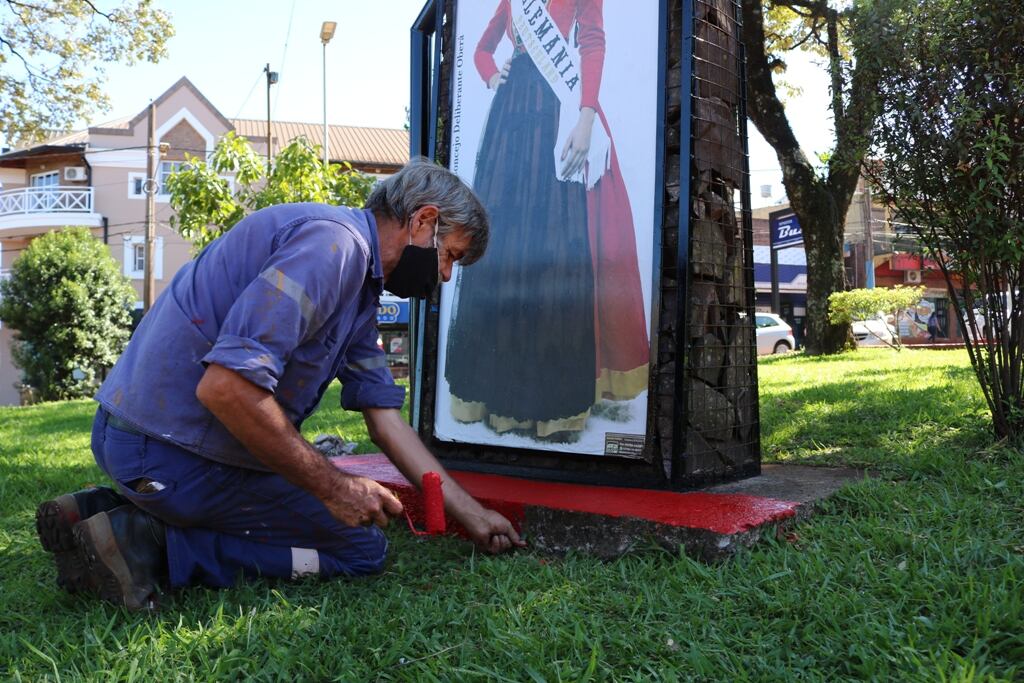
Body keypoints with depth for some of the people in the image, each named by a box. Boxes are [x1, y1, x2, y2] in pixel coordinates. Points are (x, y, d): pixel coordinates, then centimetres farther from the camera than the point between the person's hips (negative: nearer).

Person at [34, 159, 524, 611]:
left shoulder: (360, 293, 15)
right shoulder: (334, 243, -18)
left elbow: (386, 421, 15)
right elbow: (224, 385, -28)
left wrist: (471, 514, 15)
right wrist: (333, 486, -18)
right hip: (173, 454, -10)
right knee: (363, 547, 1)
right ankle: (151, 542, -7)